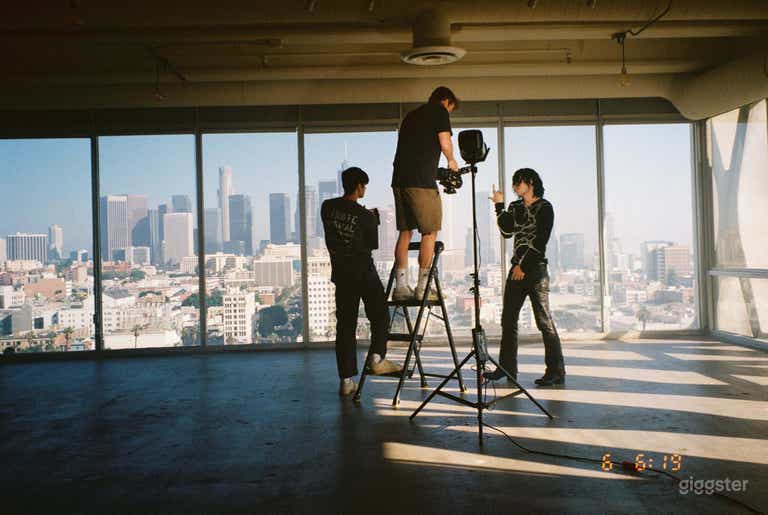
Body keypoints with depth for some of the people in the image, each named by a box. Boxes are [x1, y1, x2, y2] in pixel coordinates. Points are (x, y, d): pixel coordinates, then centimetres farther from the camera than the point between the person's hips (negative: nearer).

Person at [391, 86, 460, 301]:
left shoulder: (411, 115, 26)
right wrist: (451, 161, 13)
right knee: (429, 233, 1)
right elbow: (445, 144, -8)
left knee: (405, 232, 10)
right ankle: (423, 287, 0)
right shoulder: (440, 111, 5)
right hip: (421, 180, -7)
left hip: (399, 179, 7)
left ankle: (401, 287, 9)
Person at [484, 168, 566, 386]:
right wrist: (499, 206, 1)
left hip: (535, 268, -7)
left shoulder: (544, 207, -2)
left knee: (544, 320, -9)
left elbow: (541, 240, -10)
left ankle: (556, 371, -5)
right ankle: (507, 367, 14)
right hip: (517, 268, 7)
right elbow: (507, 231, 4)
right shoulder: (515, 207, 17)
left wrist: (523, 265, -11)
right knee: (508, 319, 7)